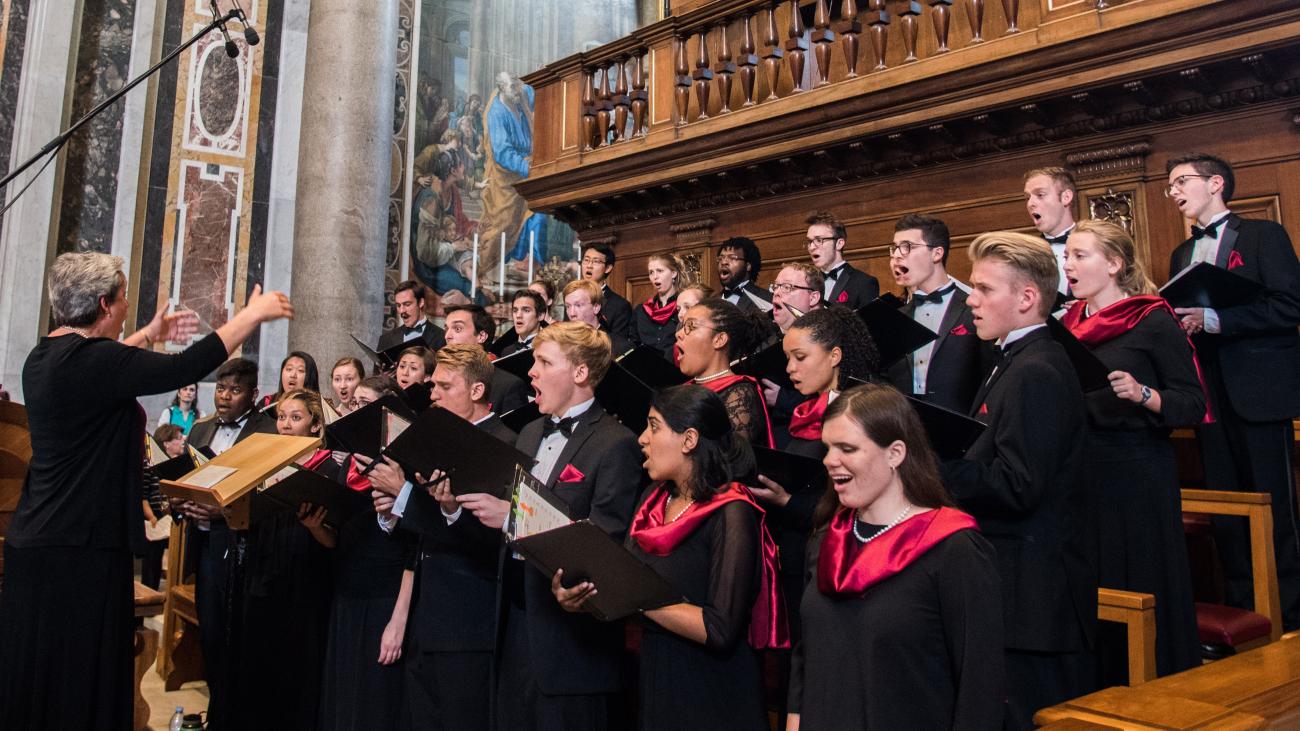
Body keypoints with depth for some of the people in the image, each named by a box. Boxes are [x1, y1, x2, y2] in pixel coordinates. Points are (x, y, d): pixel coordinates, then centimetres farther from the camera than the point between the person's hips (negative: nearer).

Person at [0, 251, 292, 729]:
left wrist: (150, 335, 41)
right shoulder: (91, 360, -19)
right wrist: (253, 315, -8)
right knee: (81, 685, 1)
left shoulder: (45, 357, 9)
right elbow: (186, 368, -20)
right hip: (79, 548, -9)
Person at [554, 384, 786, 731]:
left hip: (710, 698, -6)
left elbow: (720, 630, -25)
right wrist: (579, 595, -15)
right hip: (652, 682, 6)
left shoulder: (731, 515, -18)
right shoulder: (655, 498, 4)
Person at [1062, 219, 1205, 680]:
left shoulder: (1153, 321, -5)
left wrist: (1143, 394, -25)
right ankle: (1098, 691, 24)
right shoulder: (1067, 326, 11)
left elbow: (1193, 404, -9)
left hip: (1136, 474, -5)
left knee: (1141, 590, 0)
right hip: (1079, 473, 5)